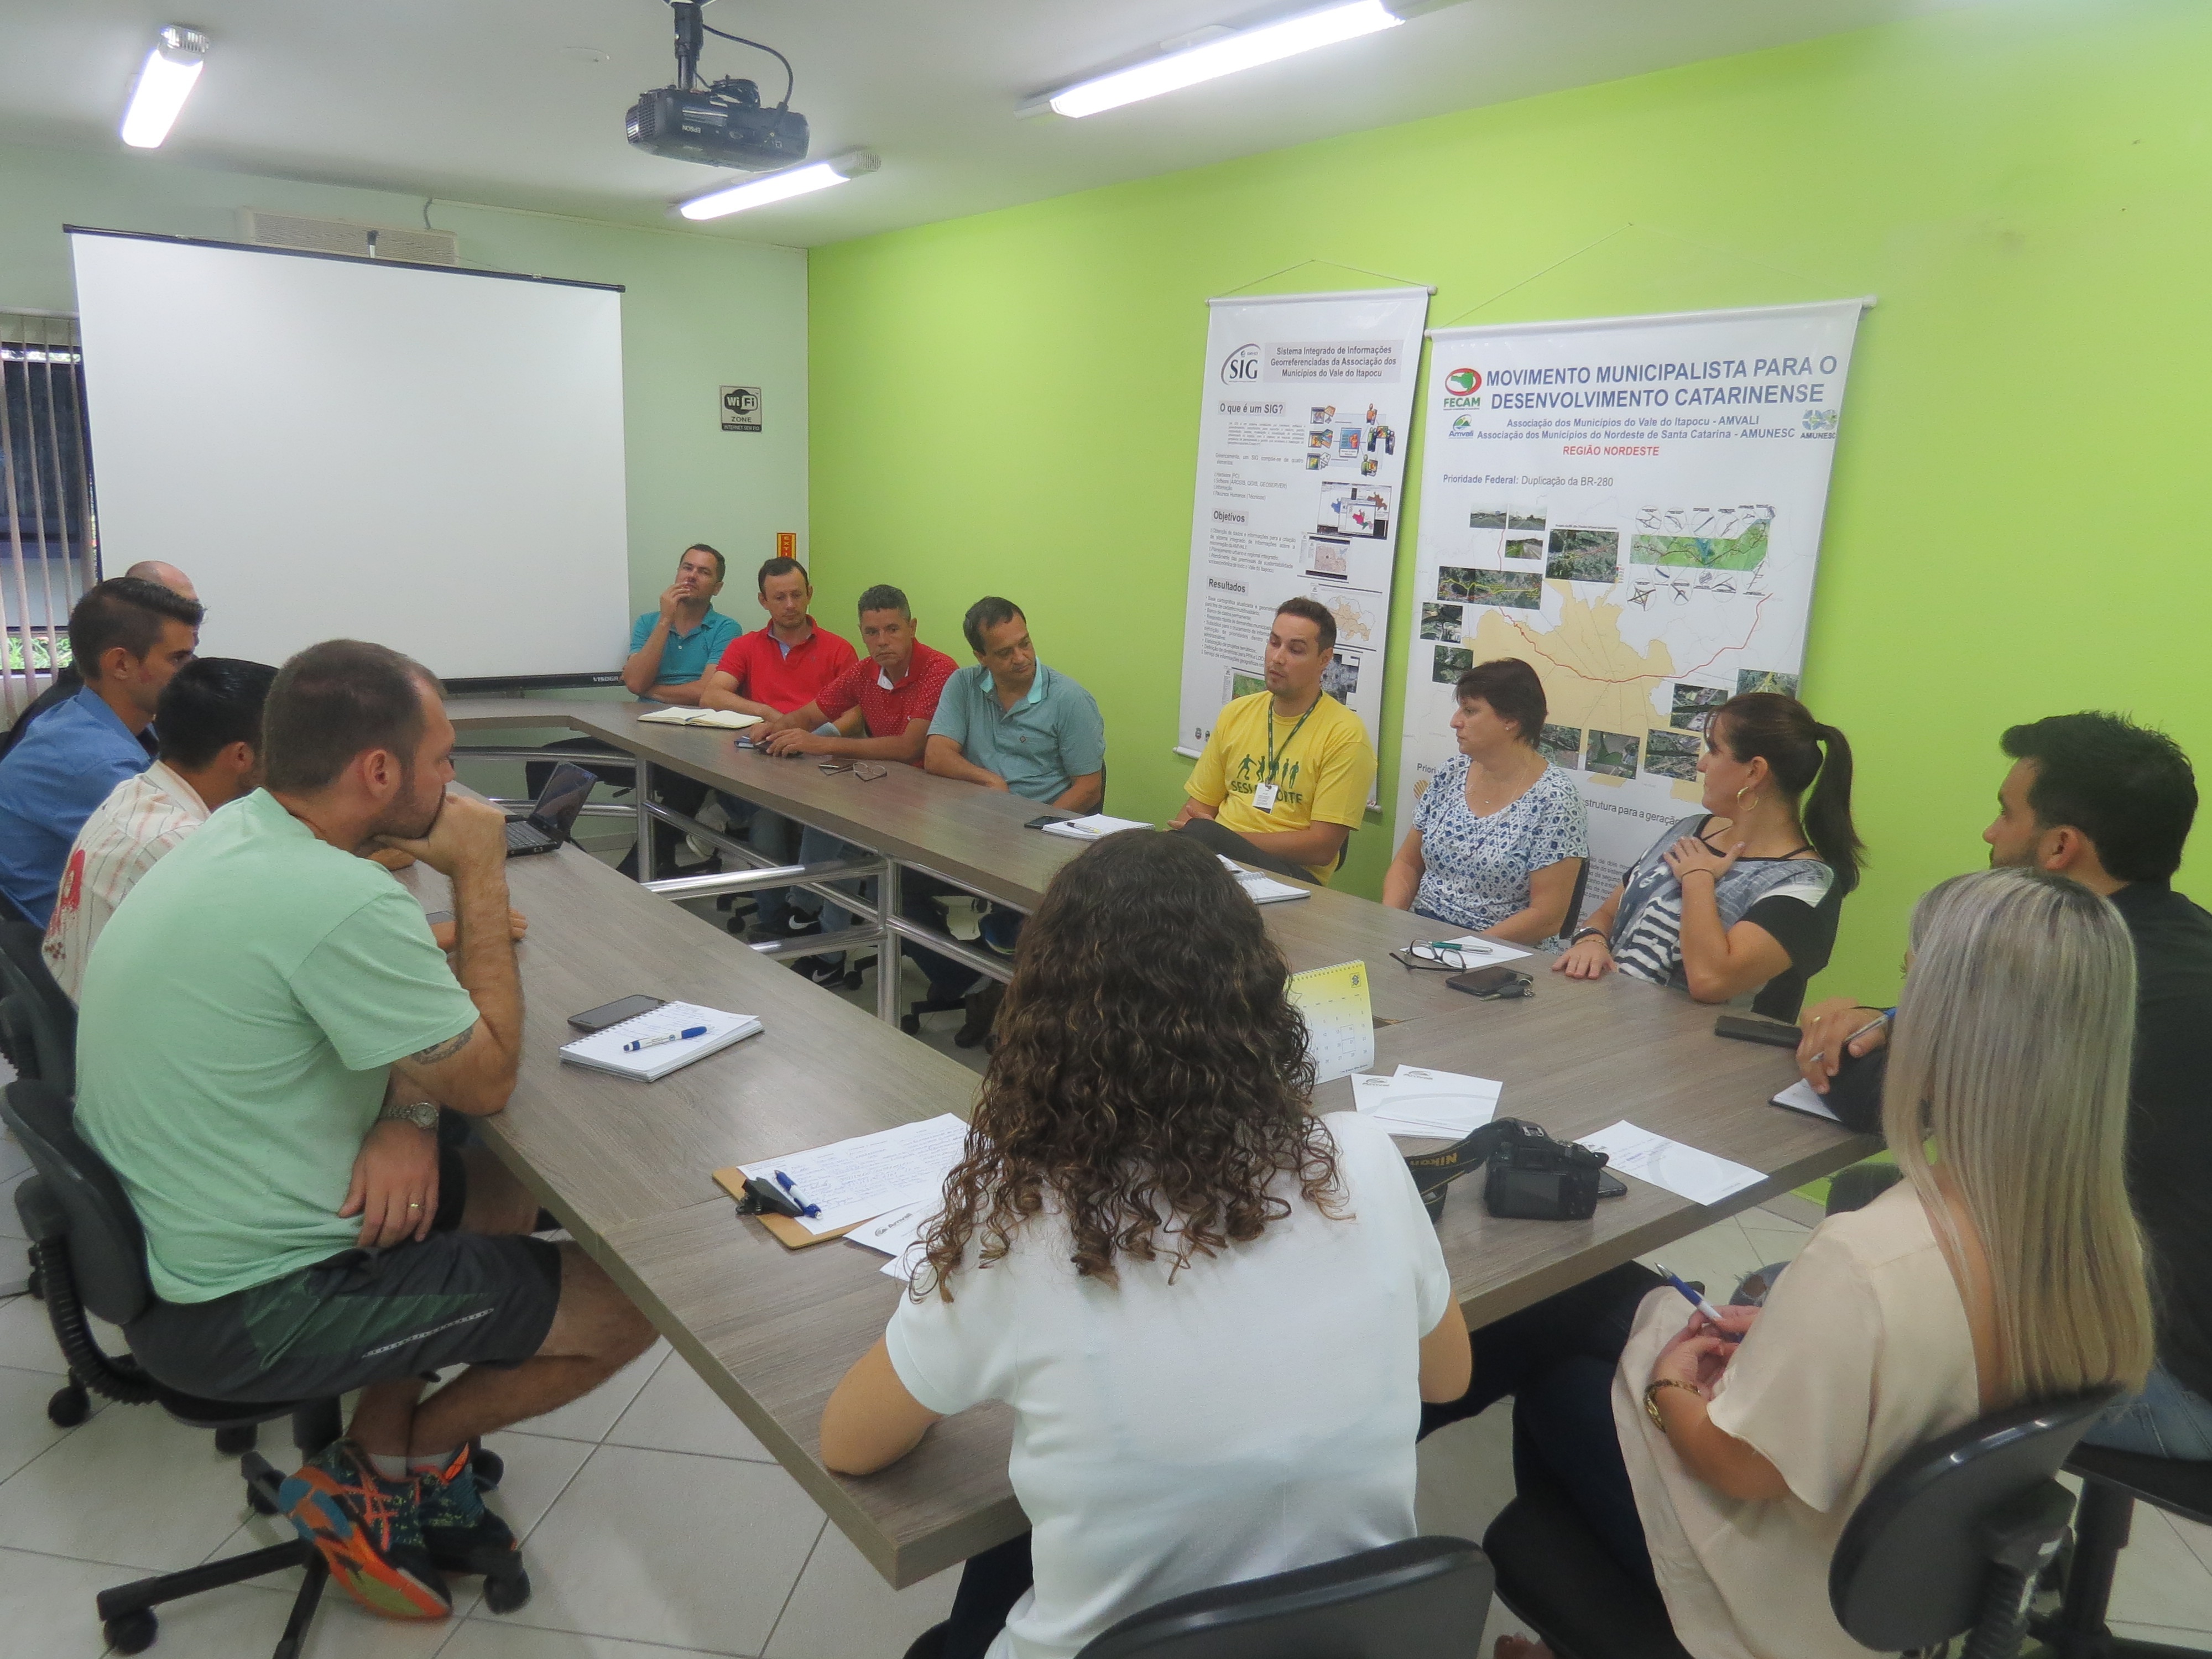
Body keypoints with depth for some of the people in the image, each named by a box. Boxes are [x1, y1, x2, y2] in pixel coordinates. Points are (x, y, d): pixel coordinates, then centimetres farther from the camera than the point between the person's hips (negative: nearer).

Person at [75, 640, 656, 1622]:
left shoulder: (234, 834, 1)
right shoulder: (340, 903, -29)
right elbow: (487, 1079, -15)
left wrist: (406, 1113, -10)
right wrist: (480, 878, -11)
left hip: (158, 1246, 9)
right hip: (248, 1313, -9)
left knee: (504, 1187, 21)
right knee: (629, 1307, -4)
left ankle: (380, 1473, 20)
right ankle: (411, 1459, 18)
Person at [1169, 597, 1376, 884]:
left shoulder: (1345, 734, -4)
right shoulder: (1235, 714, 15)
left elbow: (1322, 848, -10)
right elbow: (1200, 805, 17)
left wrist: (1226, 836, -13)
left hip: (1291, 874, -5)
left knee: (1203, 833, -36)